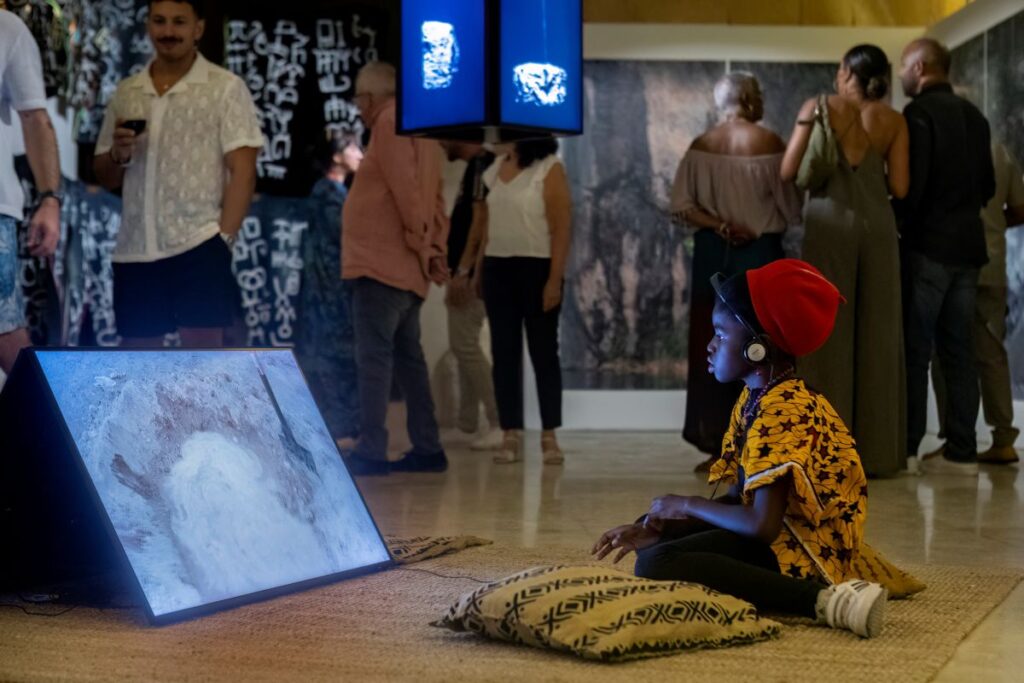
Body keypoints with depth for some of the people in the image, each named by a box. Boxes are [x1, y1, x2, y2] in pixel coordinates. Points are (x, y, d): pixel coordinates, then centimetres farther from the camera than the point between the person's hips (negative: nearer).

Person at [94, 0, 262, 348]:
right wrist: (118, 155, -6)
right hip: (134, 251, 5)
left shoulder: (225, 87, 0)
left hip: (199, 246, -5)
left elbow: (242, 171, -6)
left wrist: (224, 239, -15)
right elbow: (106, 178, 17)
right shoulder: (126, 93, 14)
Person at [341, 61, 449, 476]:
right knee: (407, 357, 12)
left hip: (381, 264, -10)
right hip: (405, 268, 10)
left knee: (373, 357, -10)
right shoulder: (419, 129, 21)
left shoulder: (390, 122, -8)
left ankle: (371, 452, -12)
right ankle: (428, 449, 13)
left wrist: (421, 245, -14)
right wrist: (436, 249, 9)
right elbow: (435, 200, 17)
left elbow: (404, 188, -18)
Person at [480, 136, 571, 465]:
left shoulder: (549, 168, -5)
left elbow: (562, 227, -8)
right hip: (497, 268, 5)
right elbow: (486, 222, 14)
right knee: (503, 353, 3)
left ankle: (549, 436, 6)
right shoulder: (494, 167, 11)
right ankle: (511, 435, 7)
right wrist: (479, 269, 7)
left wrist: (555, 279, -14)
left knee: (543, 352, 1)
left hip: (536, 267, -5)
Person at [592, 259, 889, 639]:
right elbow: (739, 498, 10)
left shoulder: (782, 410, -20)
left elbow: (762, 524, -27)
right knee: (654, 532, 22)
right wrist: (655, 528, -2)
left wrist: (688, 505, -11)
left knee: (655, 564, -29)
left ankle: (822, 598, -29)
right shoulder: (753, 398, 10)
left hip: (800, 549, -11)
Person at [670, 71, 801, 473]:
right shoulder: (768, 142, -7)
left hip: (712, 255, 3)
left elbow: (682, 206, -3)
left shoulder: (700, 146, 4)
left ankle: (715, 444, 8)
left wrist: (719, 225, -5)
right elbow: (790, 206, -6)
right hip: (760, 253, -3)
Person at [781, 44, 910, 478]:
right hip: (877, 225, 2)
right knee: (877, 338, 5)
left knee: (829, 334, 1)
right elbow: (899, 187, 1)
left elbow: (788, 172, -1)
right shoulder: (893, 120, 7)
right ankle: (878, 453, 6)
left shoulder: (818, 108, 3)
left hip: (829, 223, -1)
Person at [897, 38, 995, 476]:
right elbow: (988, 184, 16)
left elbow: (911, 183, -16)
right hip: (967, 245, 7)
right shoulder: (974, 116, 13)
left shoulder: (919, 113, -9)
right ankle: (961, 452, 6)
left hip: (927, 245, -7)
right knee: (957, 350, 7)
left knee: (914, 349, -3)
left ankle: (905, 449, -2)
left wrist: (901, 227, -4)